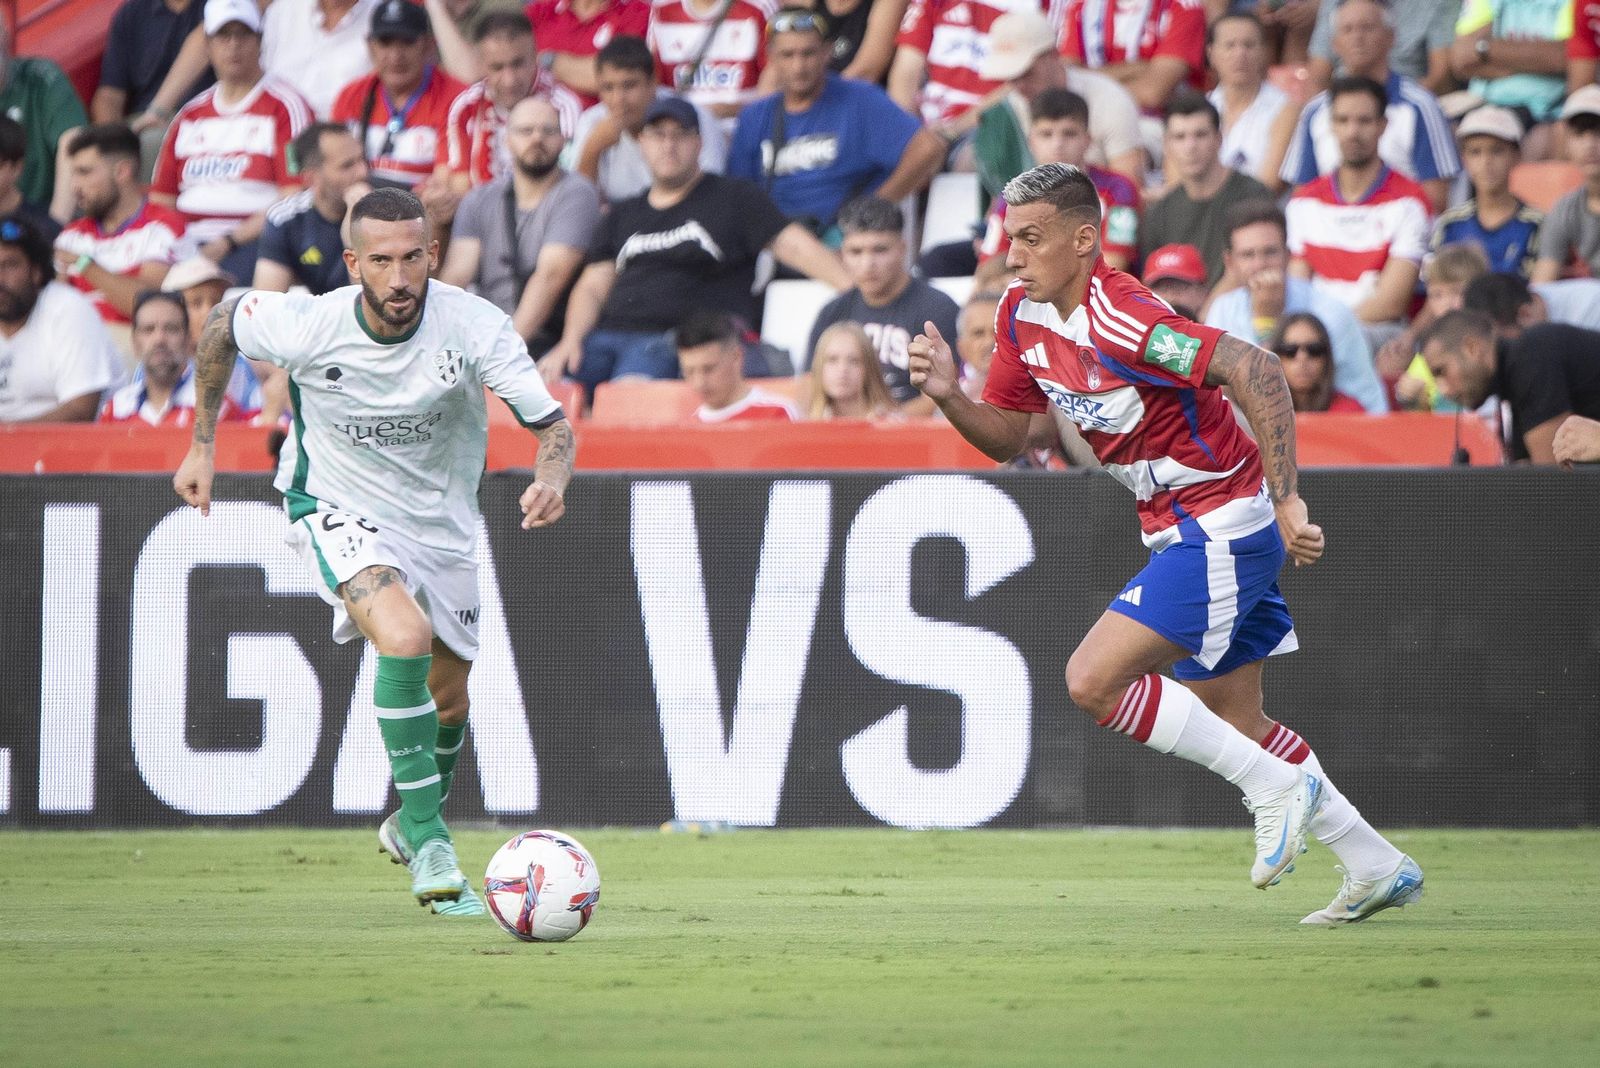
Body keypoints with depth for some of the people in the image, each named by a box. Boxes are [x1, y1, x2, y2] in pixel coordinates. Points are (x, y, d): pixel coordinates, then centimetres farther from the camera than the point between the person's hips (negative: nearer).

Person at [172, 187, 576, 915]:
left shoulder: (475, 326, -25)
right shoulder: (307, 325, -25)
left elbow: (552, 426, -23)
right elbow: (221, 324, -3)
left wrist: (552, 477, -46)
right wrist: (202, 445, 1)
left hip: (440, 519, 3)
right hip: (336, 510, -3)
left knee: (448, 699, 14)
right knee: (405, 636, -30)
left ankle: (411, 826, 45)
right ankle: (427, 840, -21)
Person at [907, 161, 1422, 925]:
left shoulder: (1118, 318, -25)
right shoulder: (1022, 315, 3)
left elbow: (1256, 371, -30)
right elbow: (1004, 436, 11)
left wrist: (1286, 499, -32)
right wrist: (947, 396, -10)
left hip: (1219, 530, -10)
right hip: (1184, 533, 10)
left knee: (1093, 681, -15)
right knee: (1232, 721, 15)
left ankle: (1273, 785, -4)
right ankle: (1377, 868, 23)